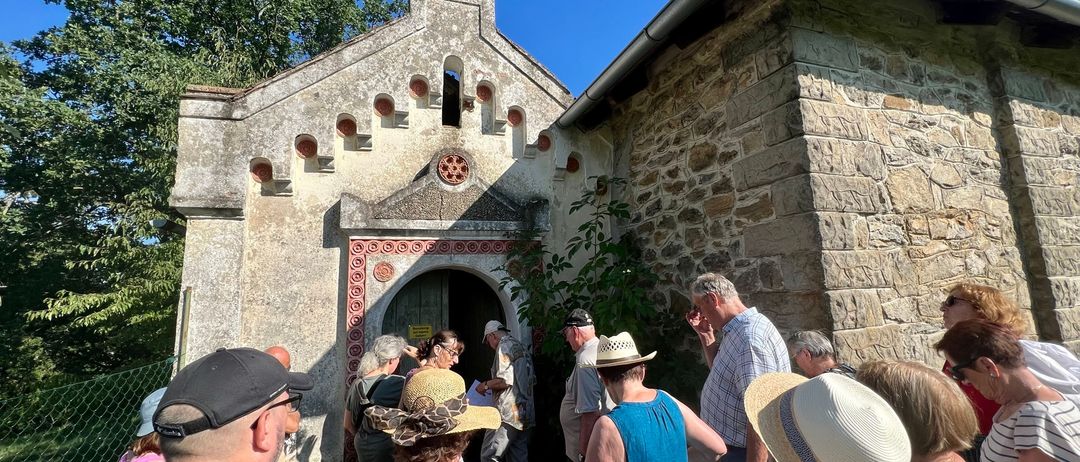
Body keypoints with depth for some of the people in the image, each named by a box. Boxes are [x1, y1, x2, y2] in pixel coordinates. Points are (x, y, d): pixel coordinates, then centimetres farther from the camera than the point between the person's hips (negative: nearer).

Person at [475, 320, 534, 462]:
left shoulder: (504, 346, -8)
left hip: (508, 414, -9)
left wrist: (486, 385, -2)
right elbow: (531, 379, 22)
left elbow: (505, 380, -19)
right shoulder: (522, 347, 17)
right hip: (526, 413, 9)